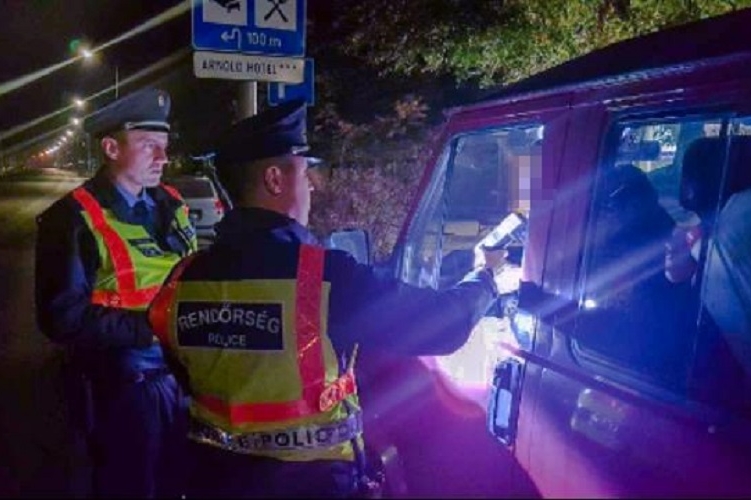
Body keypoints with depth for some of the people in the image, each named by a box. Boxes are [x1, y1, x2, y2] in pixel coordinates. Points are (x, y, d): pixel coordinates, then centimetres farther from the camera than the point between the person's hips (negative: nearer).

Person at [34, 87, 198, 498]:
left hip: (182, 375, 6)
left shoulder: (169, 204, 6)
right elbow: (64, 318, -19)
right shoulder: (74, 218, -14)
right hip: (124, 386, -6)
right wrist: (150, 325, -21)